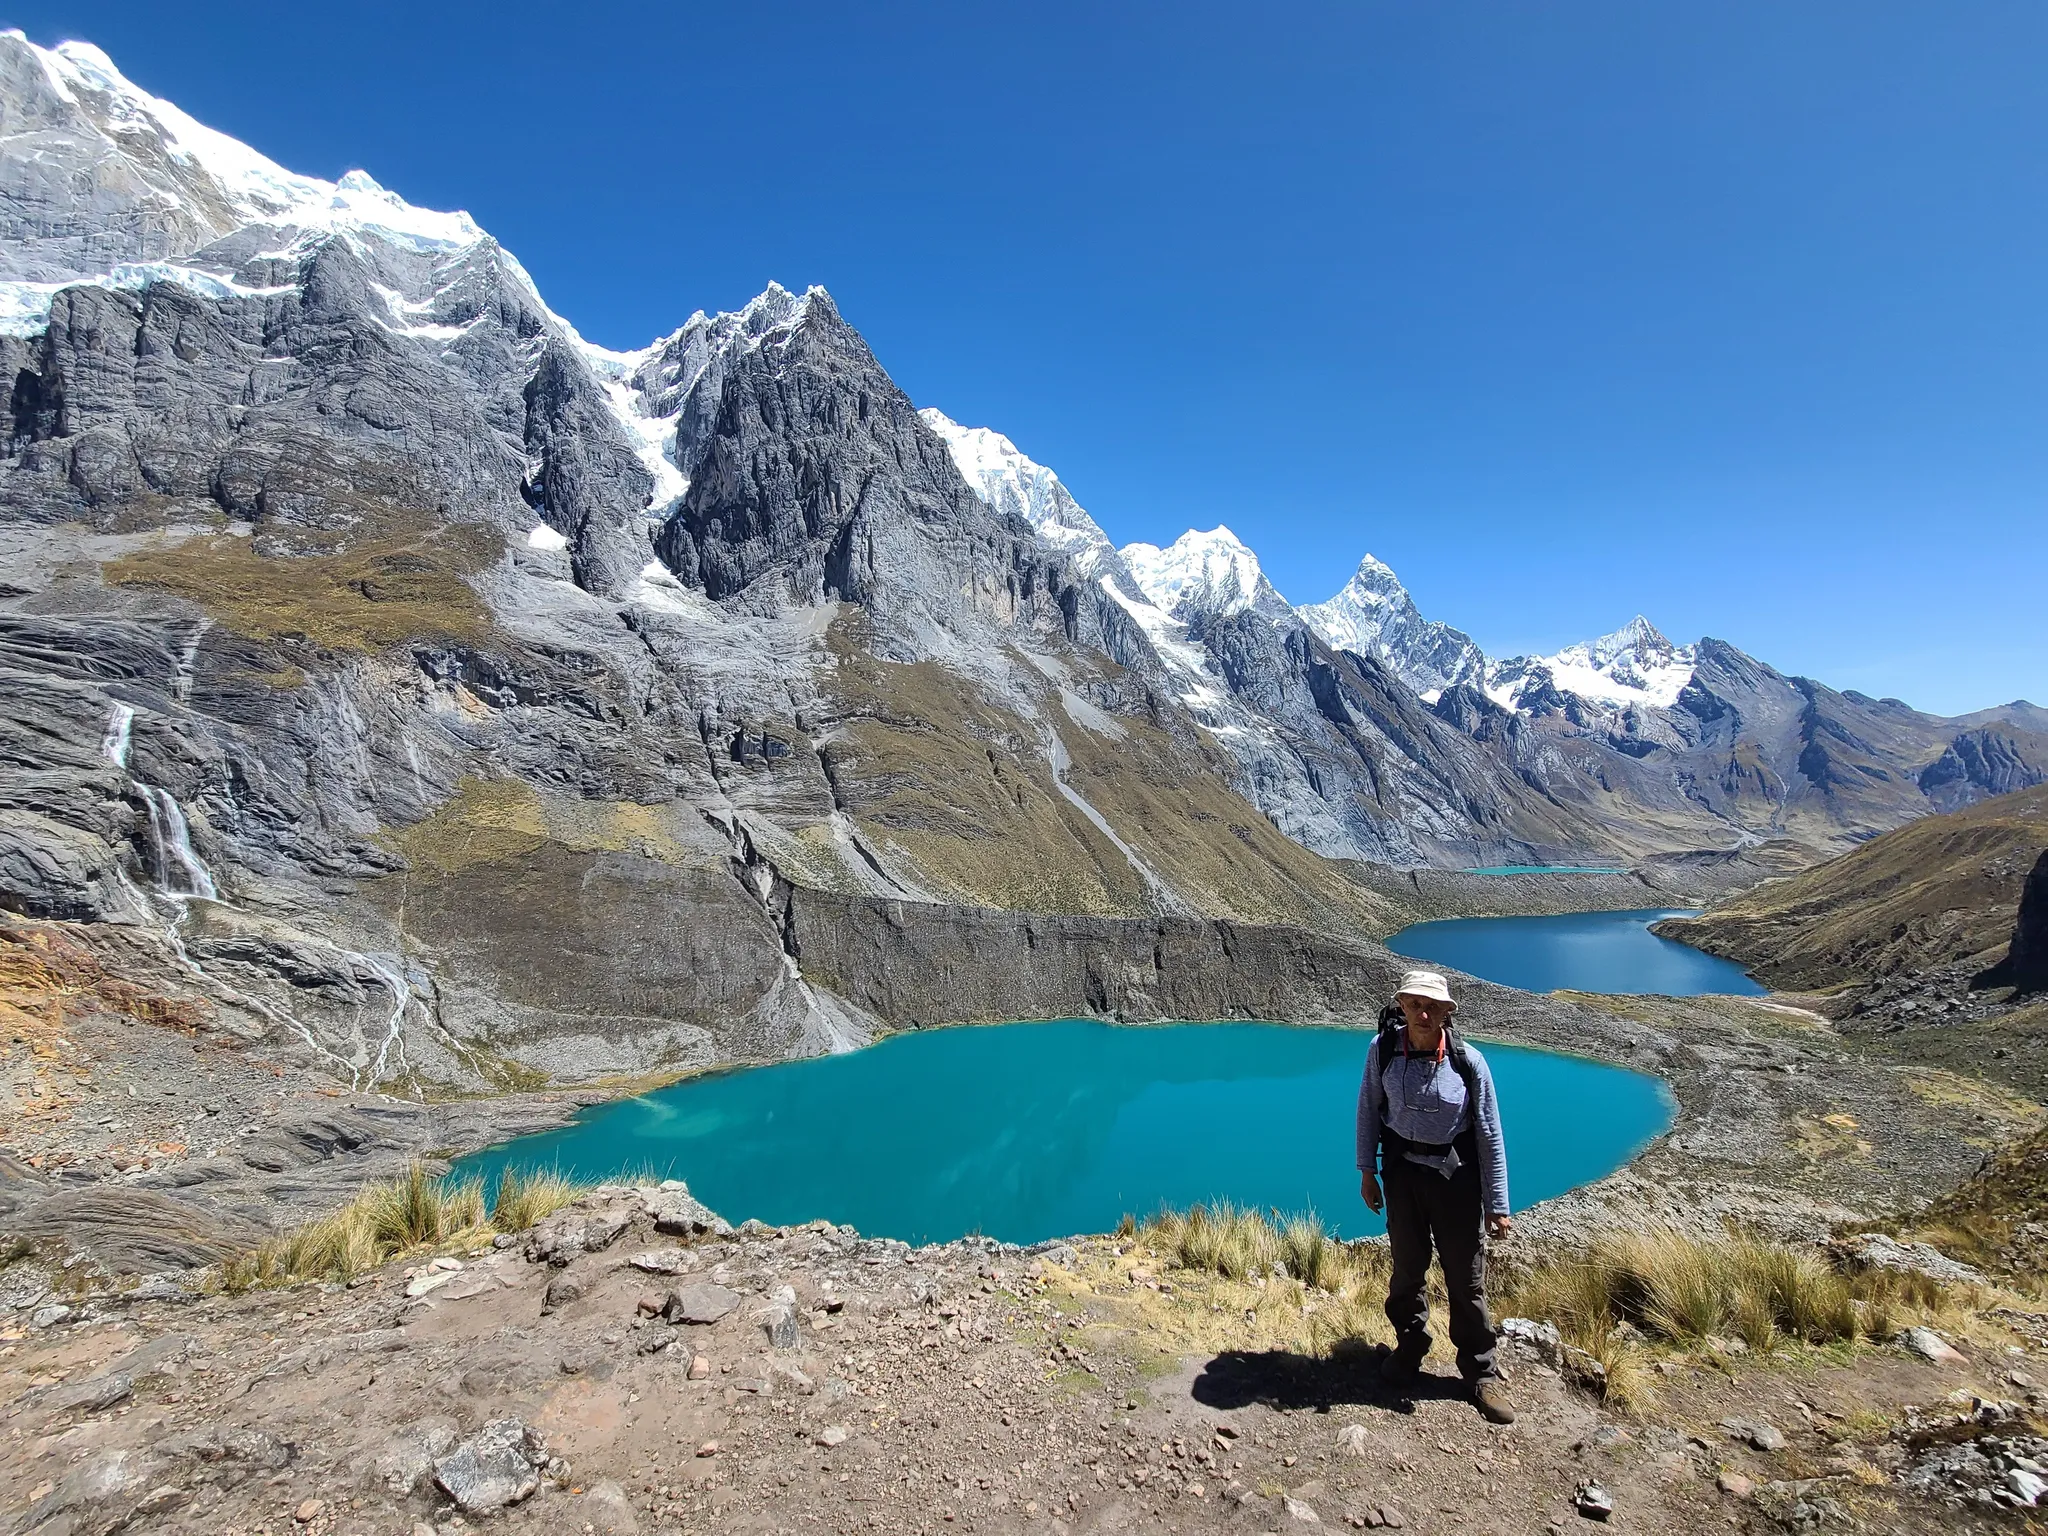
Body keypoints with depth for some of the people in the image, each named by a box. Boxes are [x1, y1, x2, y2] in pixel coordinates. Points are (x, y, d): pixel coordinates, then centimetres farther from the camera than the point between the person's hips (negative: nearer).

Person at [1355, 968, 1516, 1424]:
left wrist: (1498, 1206, -4)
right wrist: (1367, 1172, 4)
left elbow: (1490, 1136, -8)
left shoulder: (1468, 1061, -17)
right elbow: (1369, 1109, 1)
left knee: (1466, 1276, 8)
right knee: (1407, 1268, 16)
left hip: (1456, 1175, -1)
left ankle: (1481, 1372, 28)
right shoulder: (1383, 1050, -14)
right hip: (1403, 1170, 2)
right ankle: (1409, 1348, 39)